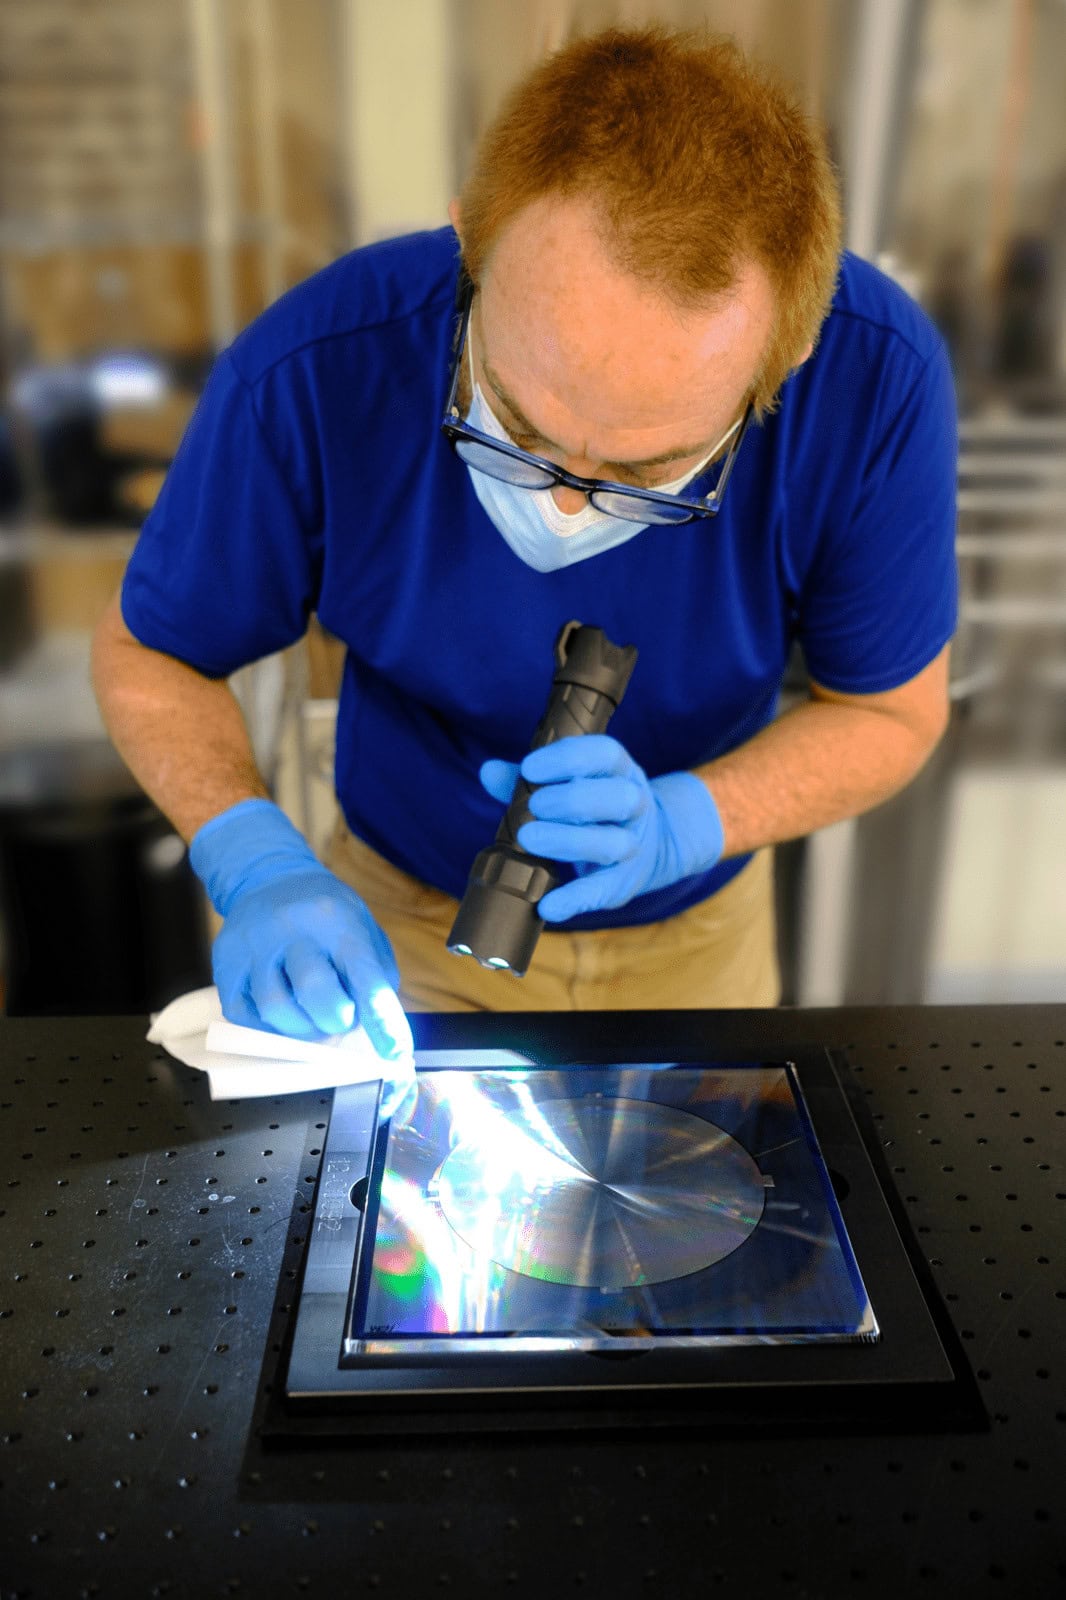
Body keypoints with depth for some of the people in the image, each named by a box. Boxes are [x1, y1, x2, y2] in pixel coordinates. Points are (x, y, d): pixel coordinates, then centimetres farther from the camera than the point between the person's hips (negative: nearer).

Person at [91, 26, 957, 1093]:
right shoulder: (308, 380, -30)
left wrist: (677, 825, -32)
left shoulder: (874, 383, -29)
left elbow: (890, 712, -15)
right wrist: (258, 864, -32)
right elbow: (146, 653, -14)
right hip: (401, 915, 0)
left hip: (697, 929, 2)